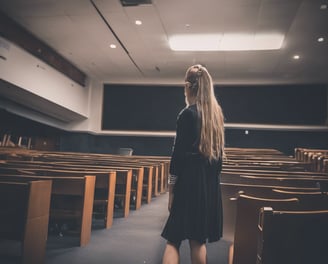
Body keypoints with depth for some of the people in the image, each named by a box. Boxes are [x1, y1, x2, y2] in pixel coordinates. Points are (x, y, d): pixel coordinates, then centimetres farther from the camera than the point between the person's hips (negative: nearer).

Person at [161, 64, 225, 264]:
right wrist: (213, 178, 18)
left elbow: (179, 154, -13)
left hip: (190, 182, -6)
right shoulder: (217, 114, 10)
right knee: (199, 240, 15)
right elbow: (219, 153, 12)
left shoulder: (187, 114, -11)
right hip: (211, 184, 7)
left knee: (174, 238, 0)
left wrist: (171, 189, -7)